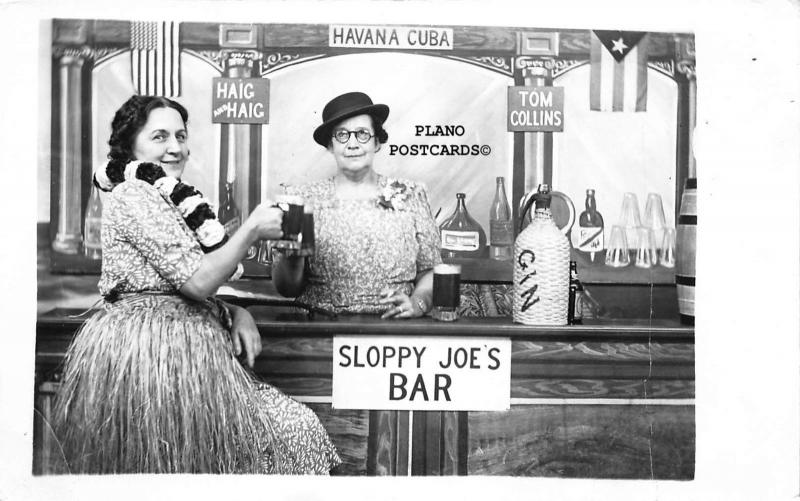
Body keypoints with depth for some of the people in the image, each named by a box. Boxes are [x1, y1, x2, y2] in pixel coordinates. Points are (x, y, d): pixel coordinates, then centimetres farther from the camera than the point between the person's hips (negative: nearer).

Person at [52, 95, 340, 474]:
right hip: (152, 354, -9)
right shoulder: (132, 196, -10)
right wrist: (252, 229, -6)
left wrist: (236, 314, 0)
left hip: (185, 353, 9)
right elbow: (198, 281, -17)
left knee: (301, 429, 3)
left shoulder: (172, 199, 19)